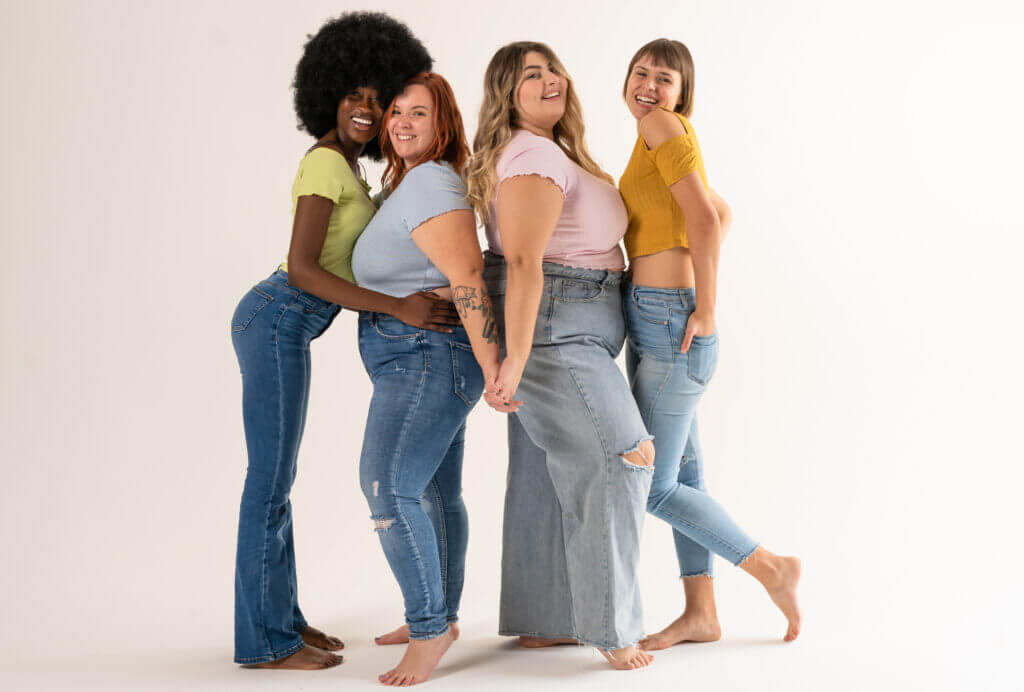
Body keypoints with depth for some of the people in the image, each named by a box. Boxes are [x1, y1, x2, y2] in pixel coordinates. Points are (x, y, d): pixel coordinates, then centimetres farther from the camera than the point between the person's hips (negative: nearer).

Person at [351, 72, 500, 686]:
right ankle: (442, 618, 27)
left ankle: (429, 631, -10)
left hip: (426, 355, -11)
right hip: (424, 360, 11)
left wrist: (492, 367, -27)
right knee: (437, 492, 16)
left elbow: (468, 277, -23)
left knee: (389, 487, -18)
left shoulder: (428, 183, -15)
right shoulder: (405, 183, 17)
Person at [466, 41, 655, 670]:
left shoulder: (553, 151, 17)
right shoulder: (536, 156, -15)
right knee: (618, 457, -11)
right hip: (550, 330, -11)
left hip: (567, 333, 11)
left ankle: (535, 620, 22)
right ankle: (609, 625, -5)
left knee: (545, 476, 13)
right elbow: (524, 261, -24)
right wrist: (515, 359, -30)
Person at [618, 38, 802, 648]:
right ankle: (701, 614, 21)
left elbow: (706, 218, -23)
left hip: (672, 326, -10)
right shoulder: (670, 140, 14)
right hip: (651, 322, 10)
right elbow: (723, 213, 24)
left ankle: (772, 569, 9)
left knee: (654, 488, -4)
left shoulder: (663, 125, -13)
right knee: (682, 471, 13)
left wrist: (706, 307, -17)